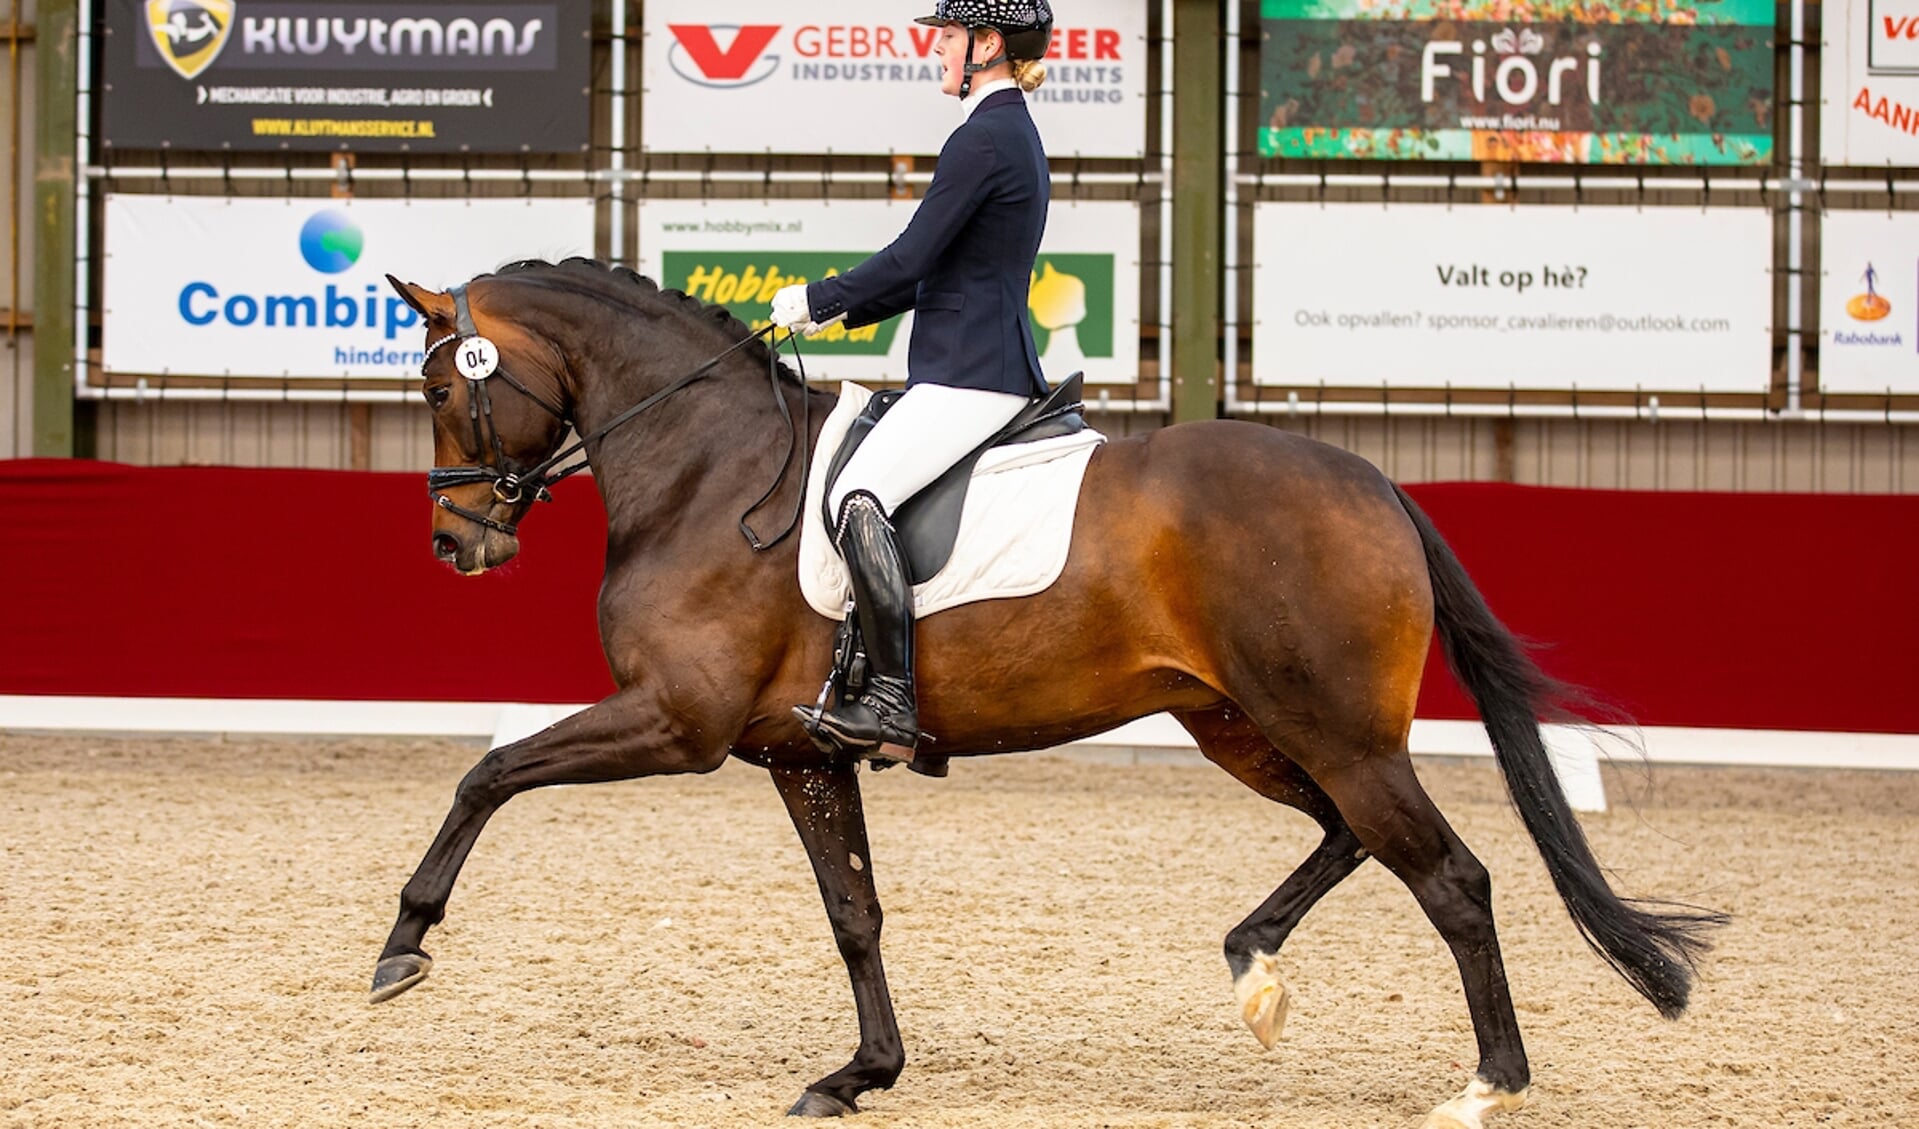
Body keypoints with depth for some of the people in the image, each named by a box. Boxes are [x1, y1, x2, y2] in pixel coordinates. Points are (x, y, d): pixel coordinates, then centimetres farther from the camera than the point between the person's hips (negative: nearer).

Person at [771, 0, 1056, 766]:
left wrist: (817, 300, -4)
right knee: (864, 489, 20)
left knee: (858, 497, -23)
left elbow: (913, 256, -16)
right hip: (989, 365, 11)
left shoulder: (983, 139, -14)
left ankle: (891, 705, -30)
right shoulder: (1014, 132, 19)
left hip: (969, 374, -11)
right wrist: (847, 312, 19)